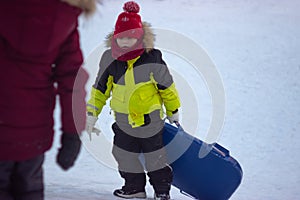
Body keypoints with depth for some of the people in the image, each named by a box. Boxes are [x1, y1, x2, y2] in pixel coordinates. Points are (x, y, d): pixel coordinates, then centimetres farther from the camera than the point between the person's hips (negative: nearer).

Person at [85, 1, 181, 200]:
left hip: (150, 119, -4)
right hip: (124, 120, 4)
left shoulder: (152, 59, -19)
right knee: (125, 154, 13)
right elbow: (100, 88, 2)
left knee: (154, 156, 8)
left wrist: (173, 113, 3)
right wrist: (91, 115, 2)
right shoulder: (110, 59, -8)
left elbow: (167, 87, -7)